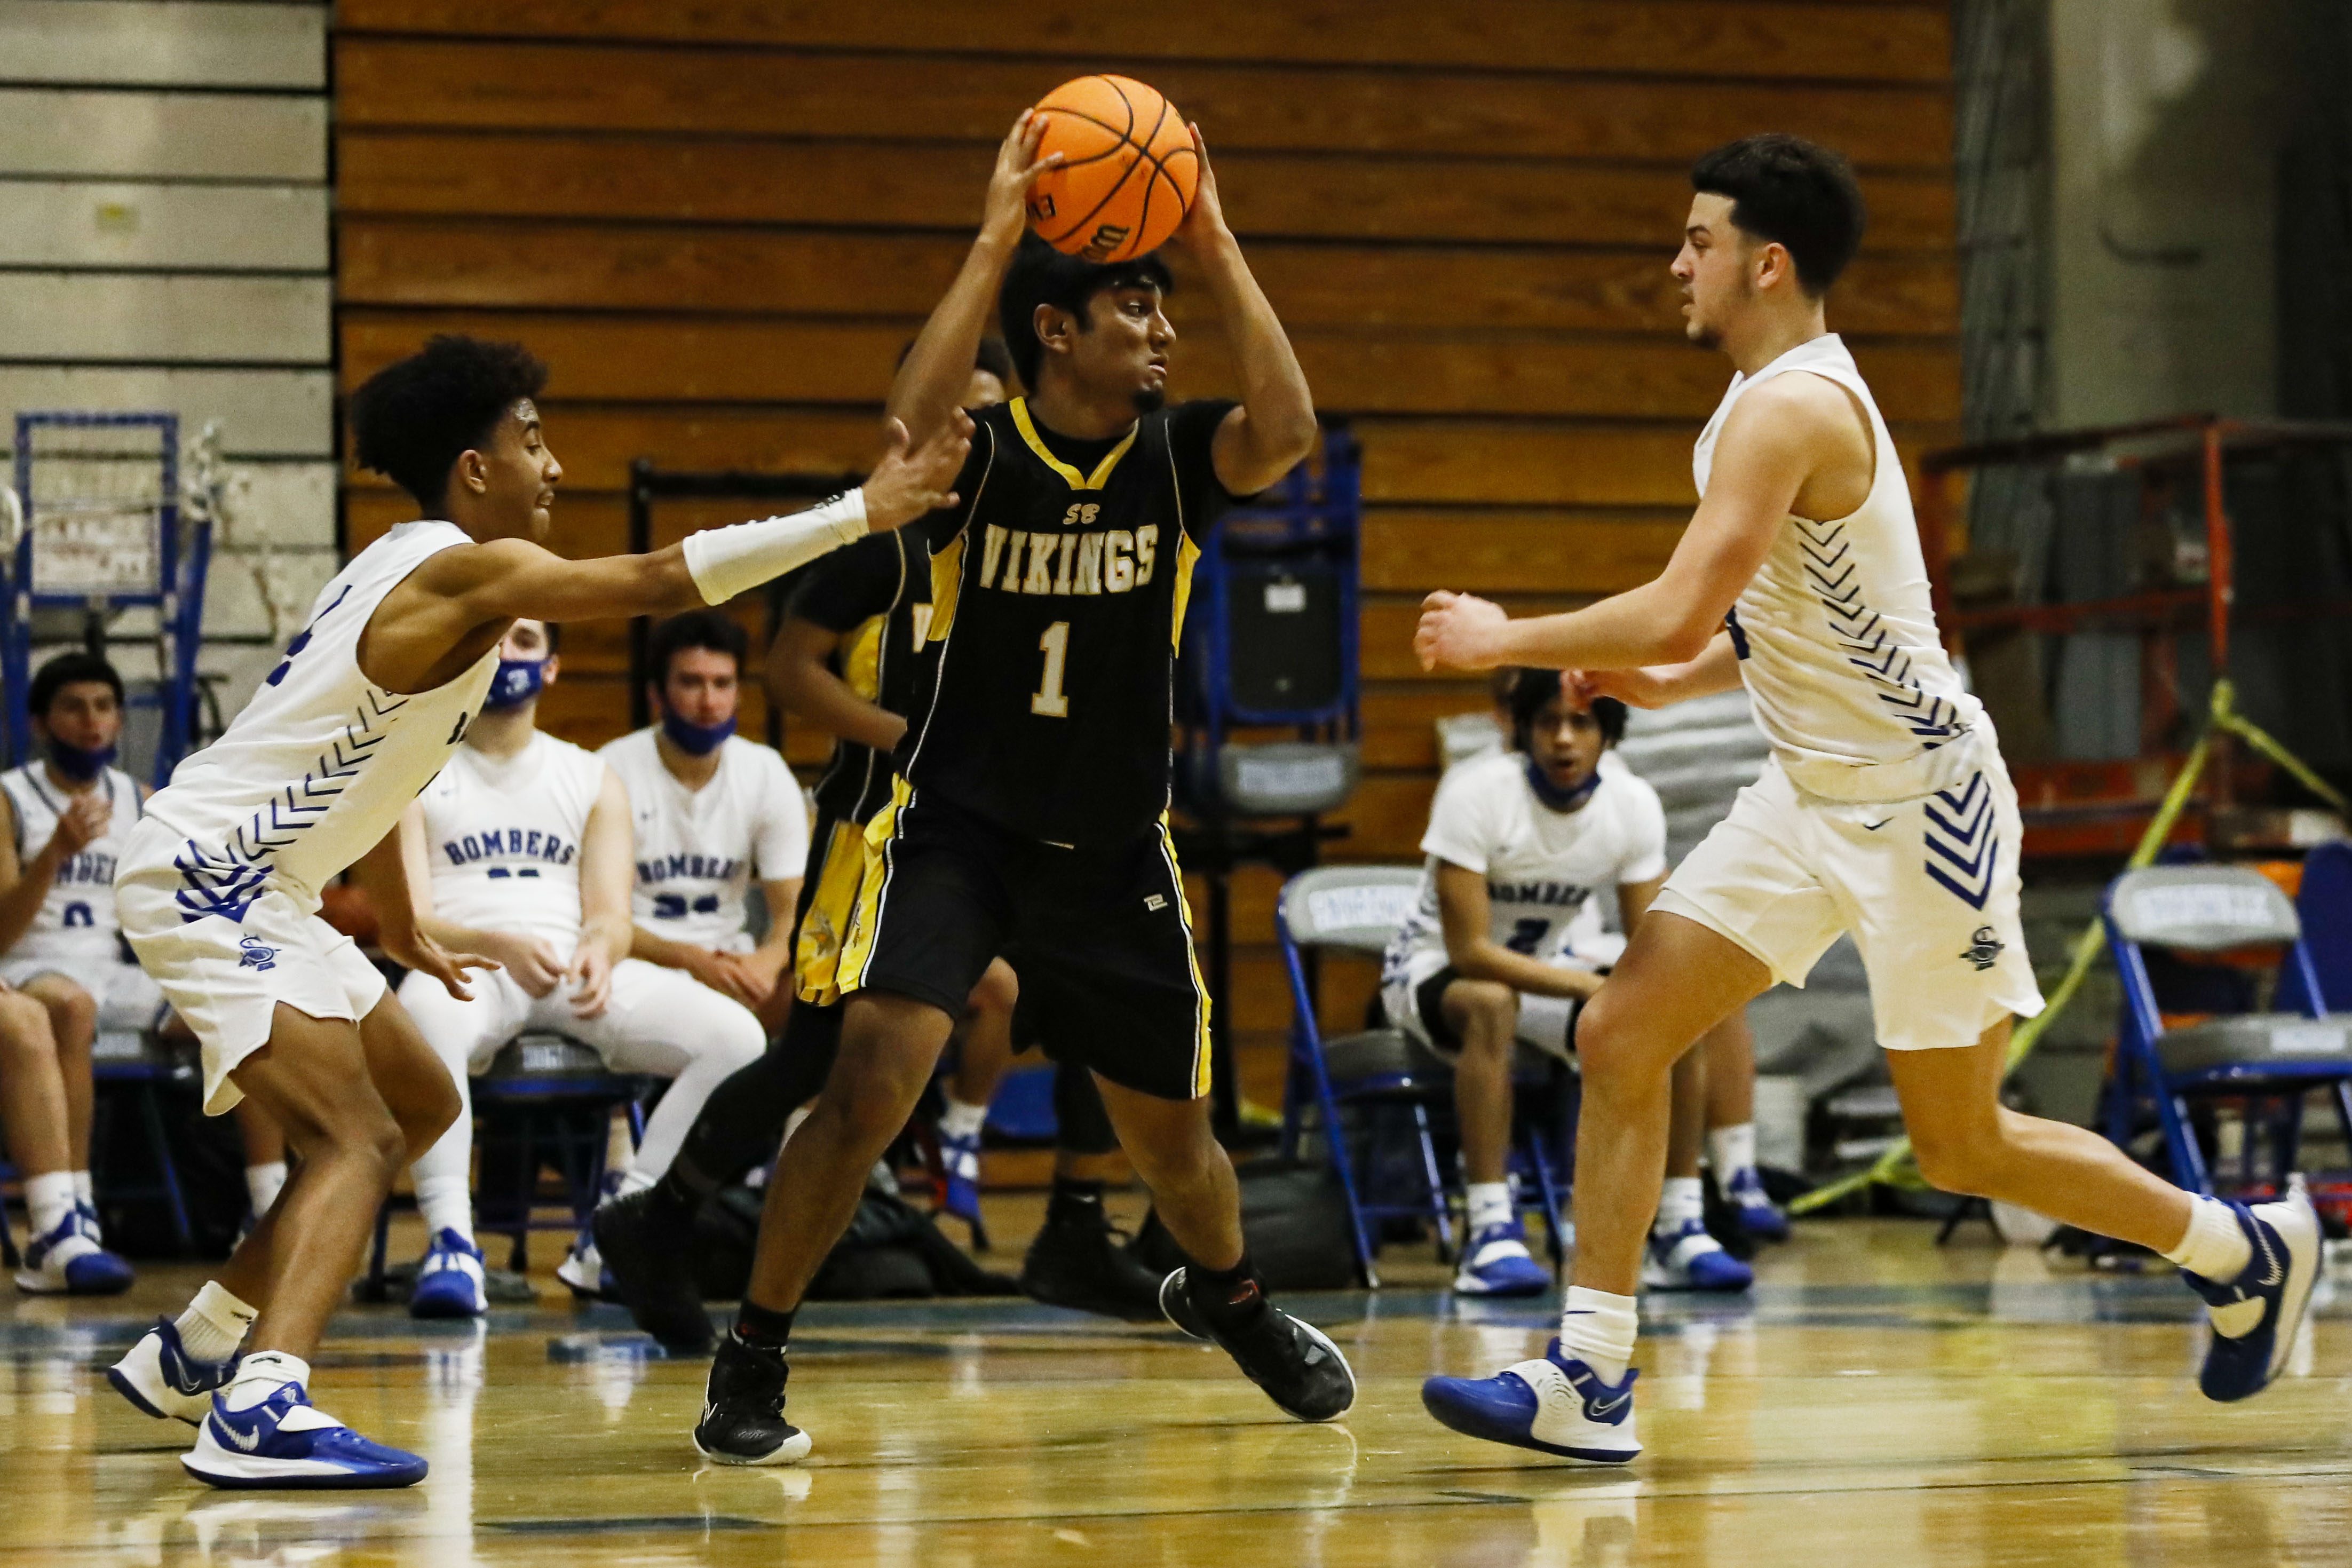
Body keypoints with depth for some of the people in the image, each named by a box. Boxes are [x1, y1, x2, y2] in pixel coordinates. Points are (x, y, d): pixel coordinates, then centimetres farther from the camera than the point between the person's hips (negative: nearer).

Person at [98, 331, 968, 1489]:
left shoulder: (409, 571, 15)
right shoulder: (467, 570, -16)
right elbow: (662, 581, -27)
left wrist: (403, 930, 37)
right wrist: (858, 515, -26)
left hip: (250, 887, 11)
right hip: (204, 878, -11)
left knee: (420, 1103, 21)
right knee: (356, 1141, -22)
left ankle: (191, 1354, 27)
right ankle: (258, 1412, -40)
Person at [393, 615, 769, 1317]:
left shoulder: (594, 779, 20)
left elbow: (612, 914, 9)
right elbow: (405, 921, -2)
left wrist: (601, 951, -18)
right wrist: (498, 946, -22)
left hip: (578, 969, 4)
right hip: (462, 964, -4)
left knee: (735, 1035, -22)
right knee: (423, 1013, -43)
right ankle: (450, 1241, -41)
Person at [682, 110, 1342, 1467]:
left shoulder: (1175, 457, -5)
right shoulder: (978, 455, -13)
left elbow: (1287, 430, -26)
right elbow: (908, 433, -37)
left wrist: (1219, 249, -26)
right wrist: (993, 242, -36)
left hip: (1115, 851, 3)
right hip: (954, 829, -3)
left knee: (1172, 1135, 13)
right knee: (874, 1077, -23)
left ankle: (1229, 1298, 47)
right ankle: (751, 1365, -10)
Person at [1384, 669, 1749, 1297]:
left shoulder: (1634, 805, -12)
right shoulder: (1476, 794, -27)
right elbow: (1469, 951, -29)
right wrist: (1589, 987, -37)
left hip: (1558, 960, 5)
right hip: (1438, 967, -5)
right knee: (1492, 1005, -39)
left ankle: (1680, 1230, -11)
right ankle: (1490, 1235, -38)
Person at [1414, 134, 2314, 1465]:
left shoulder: (1791, 408, -21)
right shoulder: (1785, 395, 11)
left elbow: (1681, 612, -29)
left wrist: (1506, 640, -16)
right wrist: (1676, 682, 12)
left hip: (1915, 799, -10)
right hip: (1818, 792, 10)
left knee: (1963, 1146, 1)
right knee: (1621, 1033, -2)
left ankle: (2245, 1249, 21)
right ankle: (1590, 1379, 0)